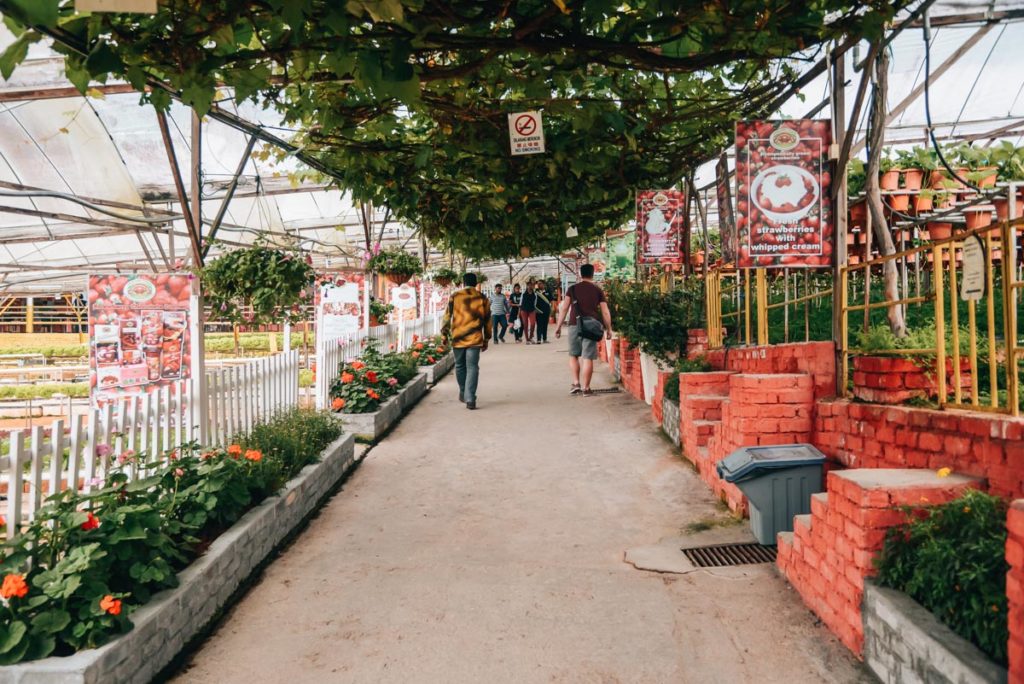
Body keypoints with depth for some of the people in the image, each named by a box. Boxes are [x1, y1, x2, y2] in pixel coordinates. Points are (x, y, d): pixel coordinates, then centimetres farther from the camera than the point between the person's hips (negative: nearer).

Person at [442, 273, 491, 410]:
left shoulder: (455, 296, 1)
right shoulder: (482, 298, 4)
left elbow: (447, 316, 1)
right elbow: (487, 320, 8)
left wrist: (444, 334, 9)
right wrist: (486, 339, 16)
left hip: (457, 338, 1)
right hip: (475, 339, -1)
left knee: (460, 366, 18)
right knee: (472, 368, -1)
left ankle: (463, 393, 32)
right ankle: (470, 399, -11)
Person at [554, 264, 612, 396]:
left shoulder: (572, 289, 5)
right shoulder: (597, 290, 6)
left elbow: (564, 309, 0)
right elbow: (605, 312, 3)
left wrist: (558, 326, 4)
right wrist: (608, 329, 12)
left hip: (575, 325, 0)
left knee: (573, 355, 16)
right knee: (588, 357, 1)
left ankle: (576, 383, 7)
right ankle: (585, 388, 4)